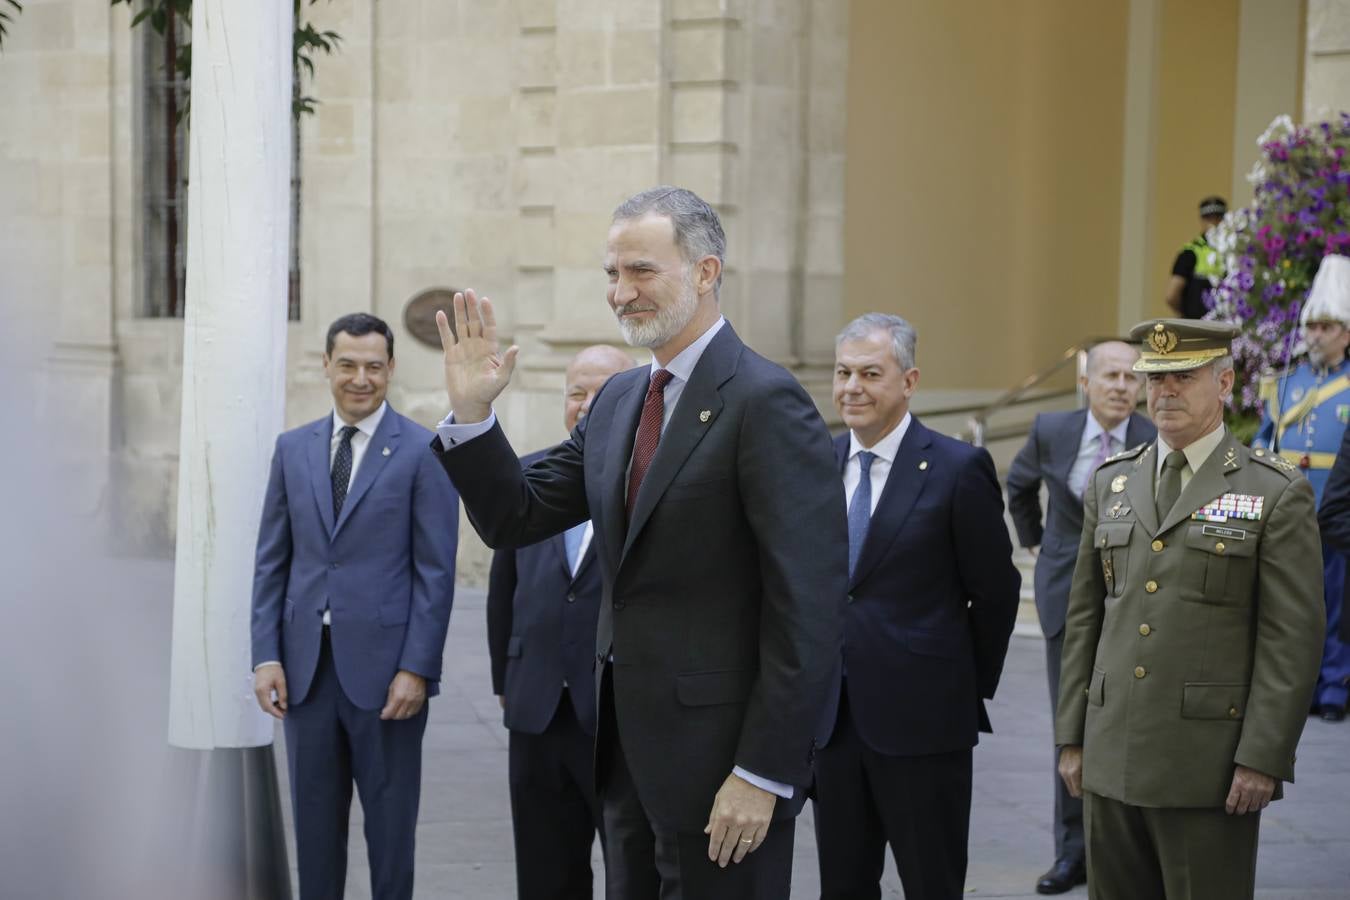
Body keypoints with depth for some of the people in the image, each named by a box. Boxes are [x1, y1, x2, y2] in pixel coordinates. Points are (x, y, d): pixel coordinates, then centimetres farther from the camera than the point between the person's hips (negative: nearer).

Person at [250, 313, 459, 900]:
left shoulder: (423, 453, -3)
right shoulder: (293, 449, 10)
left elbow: (436, 571, -6)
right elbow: (271, 561, 10)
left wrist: (417, 669, -12)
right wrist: (266, 655, 1)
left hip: (383, 666, -4)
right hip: (307, 665, 4)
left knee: (390, 823, 5)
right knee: (314, 819, 11)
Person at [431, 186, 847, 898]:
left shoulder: (764, 402, -14)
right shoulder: (617, 401, 11)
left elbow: (808, 608, -18)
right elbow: (516, 519, 12)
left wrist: (763, 774, -19)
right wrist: (471, 411, -3)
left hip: (718, 754, -8)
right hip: (627, 750, 8)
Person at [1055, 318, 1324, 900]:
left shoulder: (1276, 493, -3)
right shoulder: (1111, 484, 12)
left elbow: (1292, 638, -7)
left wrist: (1263, 758, -12)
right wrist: (1072, 737, 10)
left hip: (1212, 765, -4)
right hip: (1112, 759, 5)